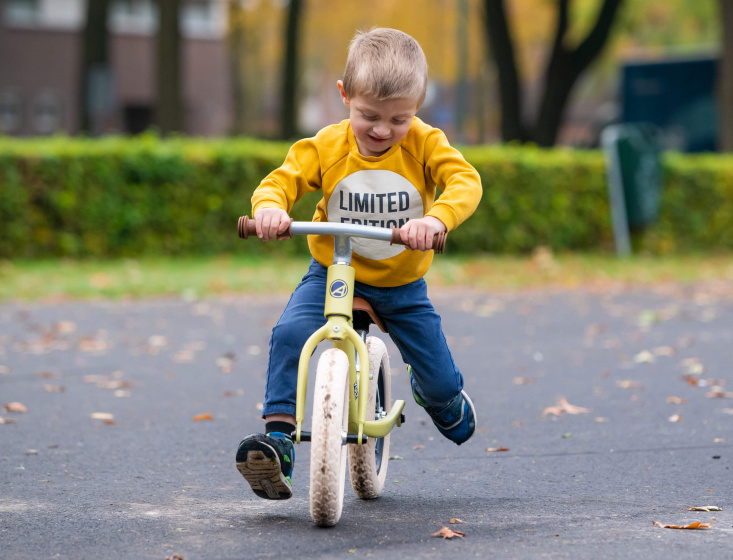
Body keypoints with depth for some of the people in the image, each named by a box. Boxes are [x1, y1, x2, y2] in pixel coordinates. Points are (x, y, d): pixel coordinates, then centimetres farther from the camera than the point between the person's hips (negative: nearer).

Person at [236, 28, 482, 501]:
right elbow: (281, 180, -13)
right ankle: (277, 437, -26)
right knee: (289, 333, -29)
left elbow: (465, 181, -27)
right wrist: (270, 207, -38)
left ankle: (440, 395, 42)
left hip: (403, 286, 0)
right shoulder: (326, 147, -11)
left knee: (442, 382, 2)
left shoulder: (424, 143, -14)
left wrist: (436, 218, -48)